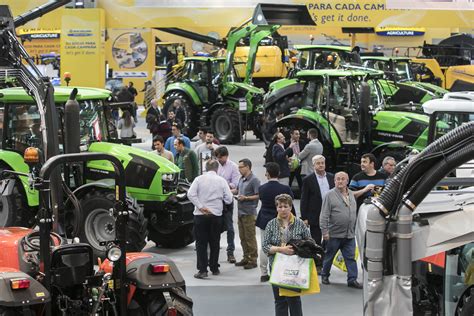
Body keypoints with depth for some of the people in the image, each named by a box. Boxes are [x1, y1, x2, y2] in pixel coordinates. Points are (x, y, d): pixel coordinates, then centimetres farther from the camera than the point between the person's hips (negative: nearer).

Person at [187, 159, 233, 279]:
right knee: (214, 243, 14)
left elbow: (190, 194, -13)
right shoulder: (221, 181, 0)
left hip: (200, 215, -1)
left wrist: (201, 207, -11)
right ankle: (214, 268, 21)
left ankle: (202, 270, -6)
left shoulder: (199, 179, -2)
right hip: (216, 215, 1)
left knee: (201, 243, 1)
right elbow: (229, 199, 0)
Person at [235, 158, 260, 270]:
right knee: (243, 237, 12)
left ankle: (253, 260, 1)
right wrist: (237, 195, 10)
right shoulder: (241, 179, 15)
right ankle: (246, 258, 21)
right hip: (240, 212, 8)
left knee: (250, 237, -4)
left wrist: (246, 198, -20)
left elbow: (258, 195, -16)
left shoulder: (254, 180, -12)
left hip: (249, 213, -8)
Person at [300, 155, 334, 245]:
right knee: (316, 242, 1)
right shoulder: (308, 180, -4)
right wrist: (304, 218, -7)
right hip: (315, 217, -4)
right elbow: (304, 200, -3)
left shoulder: (331, 178, 8)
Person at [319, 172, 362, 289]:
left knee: (351, 258, 1)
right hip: (334, 234, -4)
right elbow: (324, 215, -9)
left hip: (349, 234, 4)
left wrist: (354, 229, 17)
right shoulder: (330, 195, -6)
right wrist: (325, 231, -14)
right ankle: (325, 276, 25)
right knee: (329, 256, 9)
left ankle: (352, 279, 3)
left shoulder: (351, 195, 12)